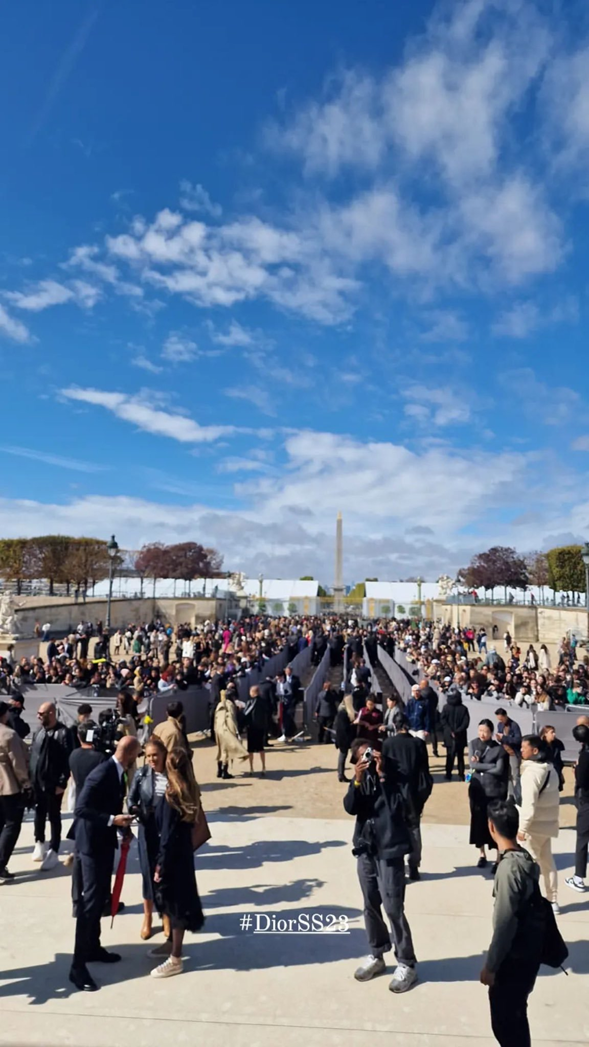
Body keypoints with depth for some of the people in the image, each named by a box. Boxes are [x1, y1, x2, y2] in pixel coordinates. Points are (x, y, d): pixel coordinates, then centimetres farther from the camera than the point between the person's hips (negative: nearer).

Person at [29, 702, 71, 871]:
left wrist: (62, 783, -17)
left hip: (53, 784, -6)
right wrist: (30, 777, 5)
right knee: (39, 814, 19)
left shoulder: (63, 733, -16)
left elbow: (67, 760, -16)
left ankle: (53, 852, 17)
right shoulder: (40, 731, 4)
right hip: (37, 782, 6)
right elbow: (32, 753, 9)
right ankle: (40, 844, 38)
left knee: (54, 817, 6)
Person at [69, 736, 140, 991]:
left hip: (105, 841, 9)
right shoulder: (102, 773, -27)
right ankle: (78, 965, 7)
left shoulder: (117, 772, 1)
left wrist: (122, 819, 2)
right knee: (91, 900, -3)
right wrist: (112, 820, -29)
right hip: (92, 843, -9)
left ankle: (93, 947, 34)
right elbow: (81, 809, -28)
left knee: (101, 896, 19)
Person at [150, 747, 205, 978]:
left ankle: (175, 960, 17)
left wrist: (160, 865, -14)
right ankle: (174, 946, 37)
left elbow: (168, 834, -20)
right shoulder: (191, 792, 0)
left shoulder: (172, 796, -23)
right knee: (178, 901, 21)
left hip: (172, 856, -8)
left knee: (174, 904, 4)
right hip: (184, 853, 8)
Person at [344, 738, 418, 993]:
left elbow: (398, 805, -24)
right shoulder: (361, 778, 3)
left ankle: (406, 964, 15)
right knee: (370, 906, 16)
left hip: (389, 850, -5)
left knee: (393, 908, -1)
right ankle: (377, 955, 33)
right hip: (365, 849, 5)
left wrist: (382, 774, -28)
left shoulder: (392, 775, -11)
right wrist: (357, 780, -22)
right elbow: (350, 808, -8)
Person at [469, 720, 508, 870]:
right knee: (479, 821, 11)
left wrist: (480, 765, -9)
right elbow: (472, 765, -9)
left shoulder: (498, 748, -6)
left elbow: (499, 770, -13)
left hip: (495, 790, -3)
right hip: (477, 788, 3)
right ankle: (482, 854, 28)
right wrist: (491, 765, -14)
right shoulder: (473, 744, 1)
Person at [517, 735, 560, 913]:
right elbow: (549, 799, 13)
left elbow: (529, 804, -26)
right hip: (548, 823, 8)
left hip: (534, 826, -8)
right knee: (547, 862, 19)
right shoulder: (550, 770, 6)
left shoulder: (531, 772, -22)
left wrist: (522, 827, -20)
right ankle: (552, 901, 28)